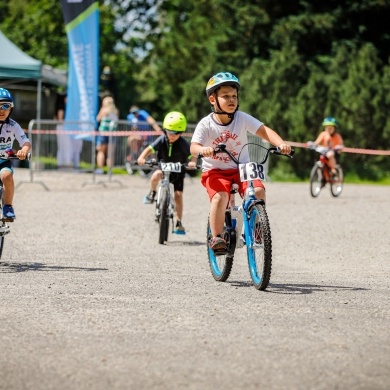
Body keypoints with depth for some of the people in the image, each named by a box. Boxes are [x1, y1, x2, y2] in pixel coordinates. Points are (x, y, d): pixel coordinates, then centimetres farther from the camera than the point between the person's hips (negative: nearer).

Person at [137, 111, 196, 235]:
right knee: (156, 175, -33)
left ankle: (179, 223, 0)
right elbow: (150, 149, -24)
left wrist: (192, 163, -48)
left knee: (178, 195, -10)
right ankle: (152, 193, -2)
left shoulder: (183, 144, -20)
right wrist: (142, 157, -43)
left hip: (178, 171, -1)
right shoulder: (162, 140, -17)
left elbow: (192, 155, -24)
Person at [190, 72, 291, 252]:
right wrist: (202, 149, -46)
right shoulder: (206, 124, -11)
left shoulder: (242, 118, -6)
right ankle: (216, 237, -18)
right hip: (215, 171, -2)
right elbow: (193, 147, -21)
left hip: (241, 168, 2)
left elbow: (264, 130, -15)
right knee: (220, 197, -31)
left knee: (258, 191, -23)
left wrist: (281, 144, -34)